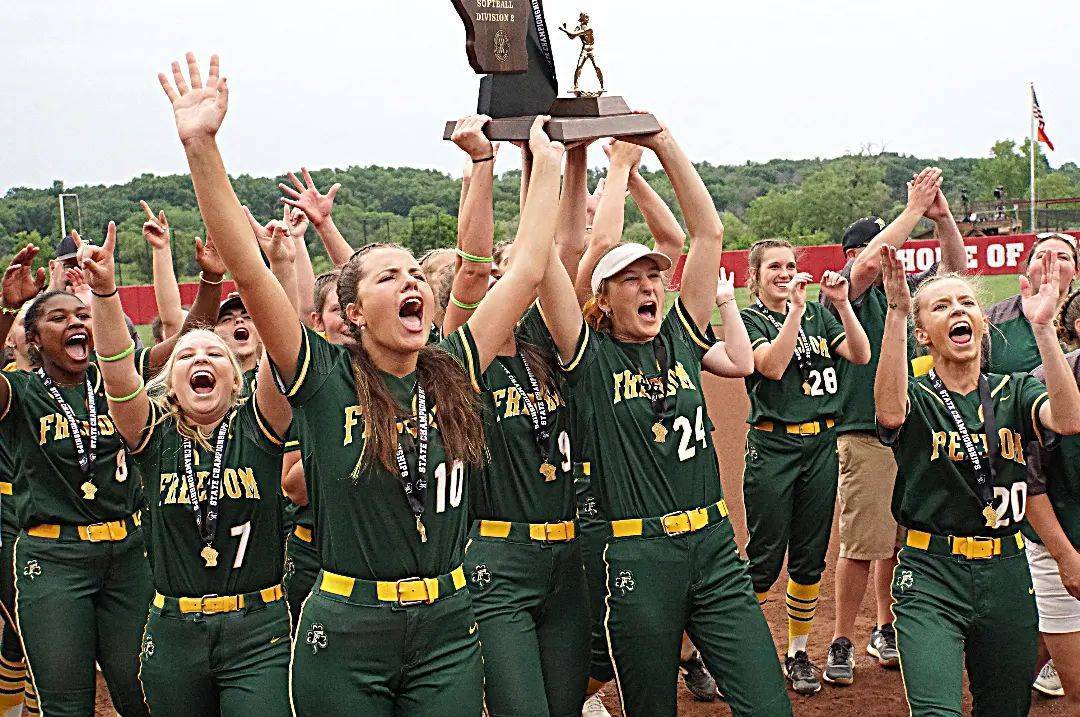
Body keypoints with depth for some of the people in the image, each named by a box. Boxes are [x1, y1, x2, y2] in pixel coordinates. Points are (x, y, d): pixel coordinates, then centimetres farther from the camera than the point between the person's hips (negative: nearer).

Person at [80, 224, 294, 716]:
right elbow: (116, 371, -13)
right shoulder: (156, 438, 3)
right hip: (174, 633, 2)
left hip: (260, 635, -2)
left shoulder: (255, 430, 0)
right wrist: (103, 289, -27)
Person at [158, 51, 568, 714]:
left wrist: (548, 164, 6)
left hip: (448, 630, 3)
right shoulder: (325, 380, -6)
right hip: (345, 634, -3)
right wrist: (201, 147, -25)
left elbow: (528, 270, 4)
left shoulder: (453, 374, 3)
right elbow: (249, 270, -17)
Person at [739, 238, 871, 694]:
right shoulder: (748, 320, -2)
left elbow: (860, 355, -1)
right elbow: (773, 365, -19)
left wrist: (842, 303, -10)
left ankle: (798, 652, 22)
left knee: (810, 560, 10)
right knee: (765, 560, -1)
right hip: (773, 448, -4)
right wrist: (795, 308, -22)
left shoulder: (819, 315, 11)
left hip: (821, 446, 4)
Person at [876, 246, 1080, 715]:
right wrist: (896, 311, -32)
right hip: (931, 576, -3)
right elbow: (891, 413, -26)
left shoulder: (1015, 393, 7)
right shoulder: (915, 398, 0)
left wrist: (1042, 327, -24)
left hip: (1006, 576, 4)